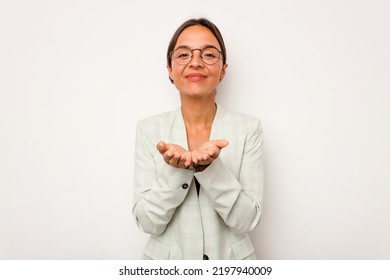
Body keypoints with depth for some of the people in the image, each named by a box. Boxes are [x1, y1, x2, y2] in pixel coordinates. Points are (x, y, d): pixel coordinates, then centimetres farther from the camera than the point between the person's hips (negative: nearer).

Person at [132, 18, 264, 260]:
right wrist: (173, 170, -29)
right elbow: (148, 222, -13)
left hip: (232, 257, 0)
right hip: (165, 257, 1)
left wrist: (211, 166, -29)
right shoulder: (149, 129, -10)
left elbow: (247, 220, -15)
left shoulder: (249, 128, -12)